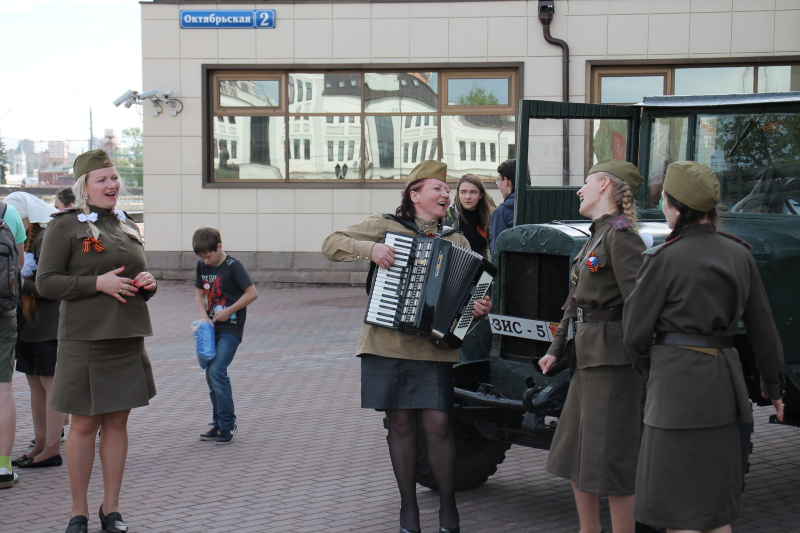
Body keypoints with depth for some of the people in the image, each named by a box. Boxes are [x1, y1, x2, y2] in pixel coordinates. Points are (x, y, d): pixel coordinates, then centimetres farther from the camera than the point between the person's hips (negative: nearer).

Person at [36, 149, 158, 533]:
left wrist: (148, 283, 0)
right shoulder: (64, 226, -3)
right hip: (85, 340, -5)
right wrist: (97, 283, -18)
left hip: (128, 339, 5)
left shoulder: (127, 226, 15)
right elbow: (45, 282, -10)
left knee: (117, 422, 8)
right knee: (84, 426, 1)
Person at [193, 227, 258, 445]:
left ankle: (228, 424, -8)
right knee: (211, 374, 8)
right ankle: (219, 424, 20)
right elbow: (199, 293, 15)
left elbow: (252, 293, -13)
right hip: (212, 327, 7)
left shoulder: (233, 265, -12)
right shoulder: (202, 266, 7)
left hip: (231, 327, -7)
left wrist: (228, 311, -15)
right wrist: (203, 315, -3)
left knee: (217, 370, -17)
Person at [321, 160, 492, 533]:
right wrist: (369, 248, -14)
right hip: (387, 344, -1)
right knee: (401, 424, 5)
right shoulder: (384, 226, 4)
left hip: (433, 347, 1)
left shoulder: (456, 242, 13)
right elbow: (331, 245, 2)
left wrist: (479, 307, -10)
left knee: (437, 424, -6)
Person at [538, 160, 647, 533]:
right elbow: (576, 300, 22)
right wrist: (556, 348, 22)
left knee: (611, 459, -6)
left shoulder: (621, 235, -13)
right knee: (574, 453, 16)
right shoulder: (596, 236, 17)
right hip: (588, 355, 10)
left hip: (613, 356, -10)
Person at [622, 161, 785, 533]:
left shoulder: (667, 258, -12)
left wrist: (647, 365, 15)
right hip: (724, 378, 7)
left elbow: (635, 331, -6)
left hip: (678, 377, -7)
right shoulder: (738, 254, 6)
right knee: (715, 502, 17)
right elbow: (762, 326, 13)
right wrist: (773, 384, 23)